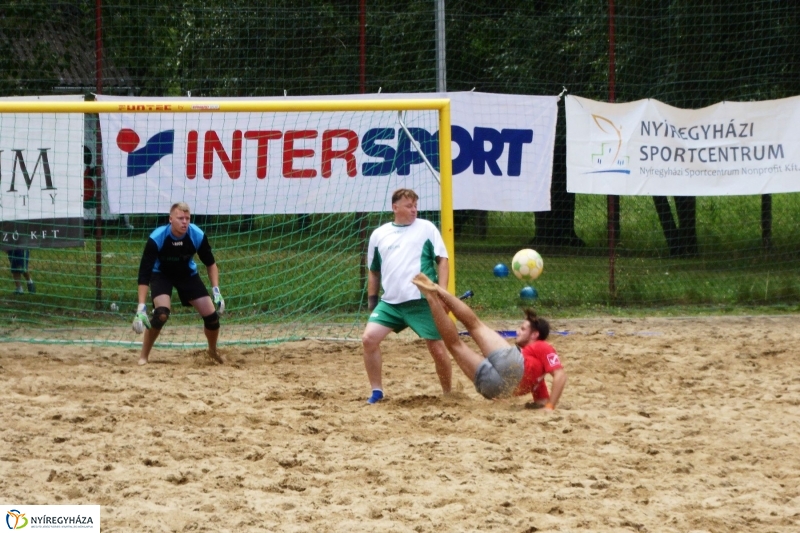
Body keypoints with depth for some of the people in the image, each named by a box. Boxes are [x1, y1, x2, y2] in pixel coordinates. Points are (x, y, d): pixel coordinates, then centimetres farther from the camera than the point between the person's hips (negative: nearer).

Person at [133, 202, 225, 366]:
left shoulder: (197, 236, -26)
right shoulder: (156, 239, -34)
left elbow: (210, 264, -7)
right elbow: (144, 274, -33)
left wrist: (216, 291, -17)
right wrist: (141, 307, -39)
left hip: (188, 274, 3)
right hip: (161, 274, -3)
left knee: (211, 315, -6)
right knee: (162, 313, -29)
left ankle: (213, 351, 25)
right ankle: (144, 356, -10)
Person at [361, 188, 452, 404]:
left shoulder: (426, 228, 4)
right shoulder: (379, 234, 12)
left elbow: (442, 261, 2)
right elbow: (373, 271, 21)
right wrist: (372, 301, 16)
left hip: (422, 303, -3)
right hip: (390, 303, 3)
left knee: (438, 348, -2)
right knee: (369, 338, -13)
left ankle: (448, 393, 18)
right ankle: (376, 391, -1)